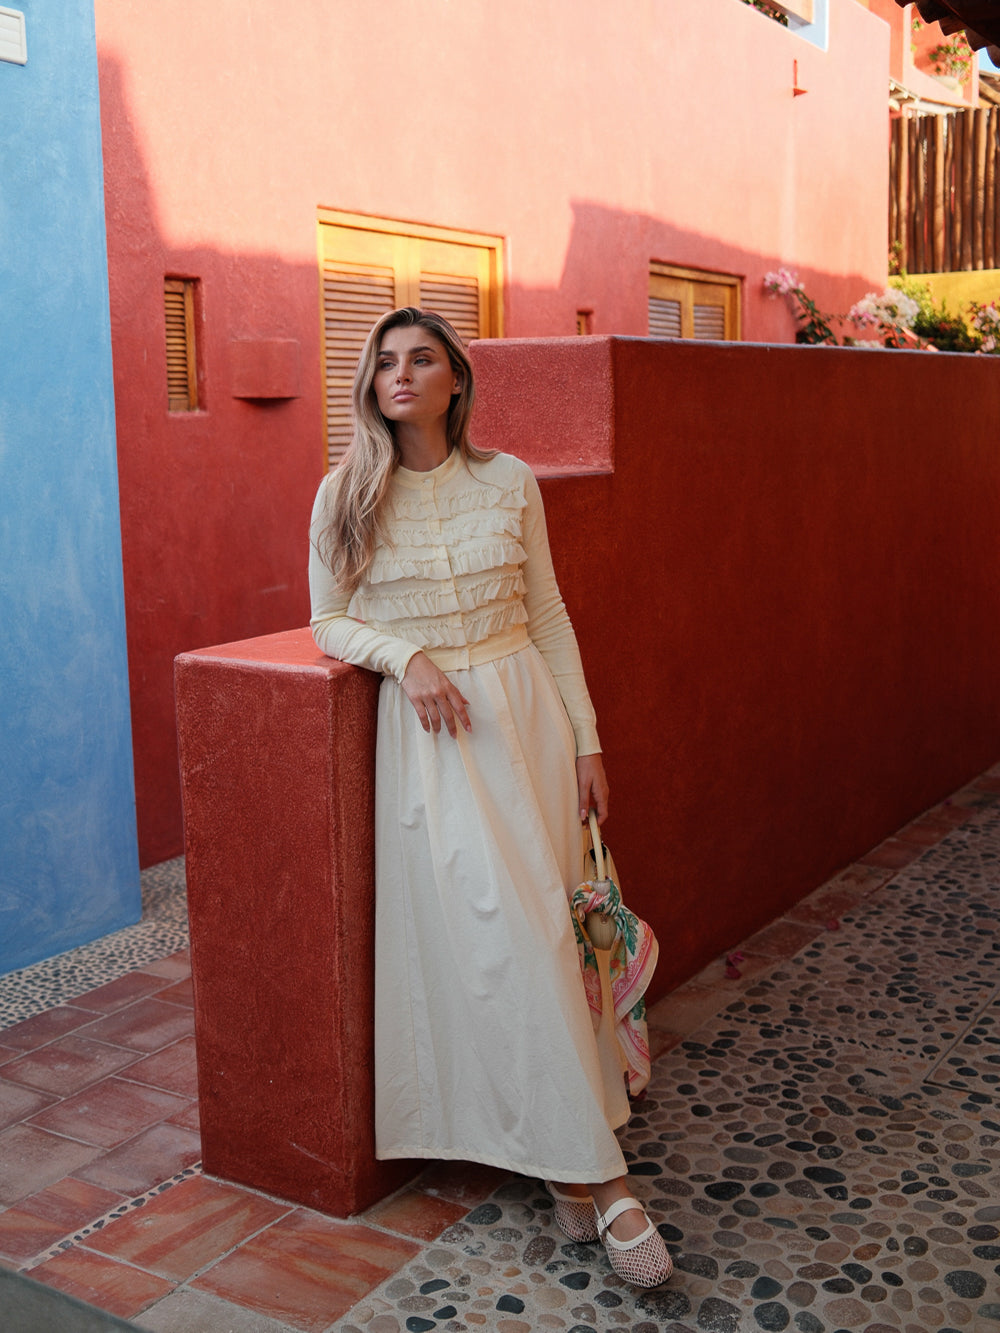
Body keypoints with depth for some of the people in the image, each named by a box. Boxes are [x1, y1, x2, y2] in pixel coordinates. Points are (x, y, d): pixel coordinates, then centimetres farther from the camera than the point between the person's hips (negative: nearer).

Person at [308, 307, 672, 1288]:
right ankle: (591, 1171, -1)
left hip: (524, 710, 1)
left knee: (530, 926, -2)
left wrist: (586, 739, 5)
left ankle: (557, 1156, 13)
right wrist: (406, 655, -13)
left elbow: (548, 616, 8)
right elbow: (329, 621, 7)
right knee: (492, 928, -9)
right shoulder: (345, 494, 2)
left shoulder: (509, 482, 5)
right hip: (427, 728, -1)